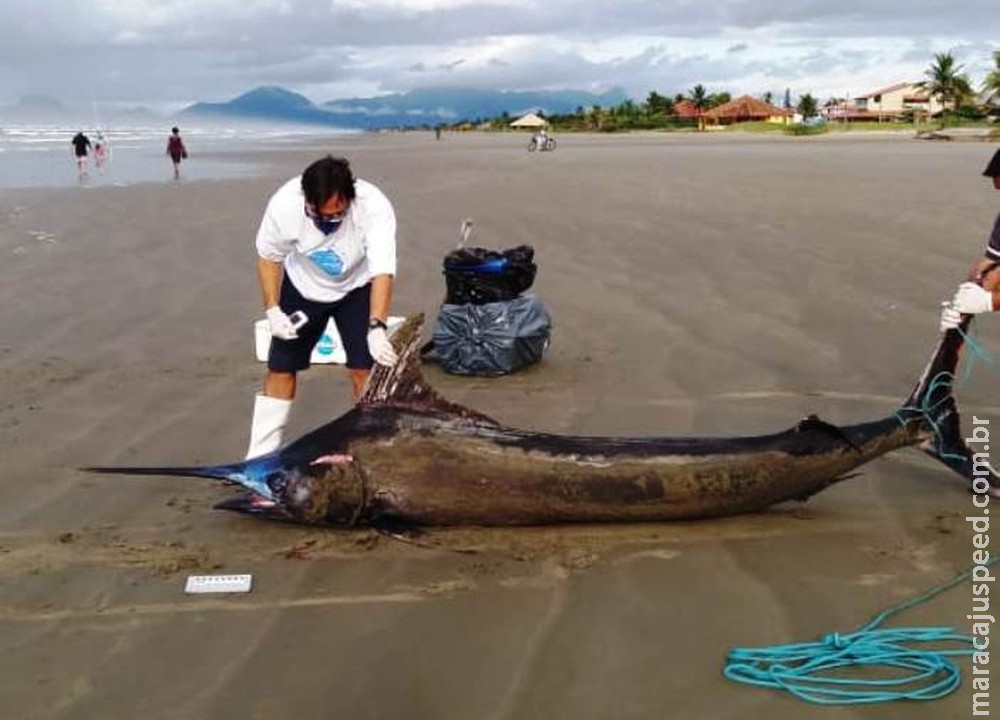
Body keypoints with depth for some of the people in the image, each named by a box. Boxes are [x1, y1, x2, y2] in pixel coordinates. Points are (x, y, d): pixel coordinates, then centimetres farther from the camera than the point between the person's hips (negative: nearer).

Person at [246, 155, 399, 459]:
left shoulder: (374, 206, -35)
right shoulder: (283, 204, -29)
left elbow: (383, 272, -38)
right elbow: (268, 257, -10)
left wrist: (377, 327, -51)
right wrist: (272, 310, -19)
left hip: (356, 287, -1)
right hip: (302, 286, 1)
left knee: (364, 369, -11)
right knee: (280, 368, 3)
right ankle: (260, 456, 15)